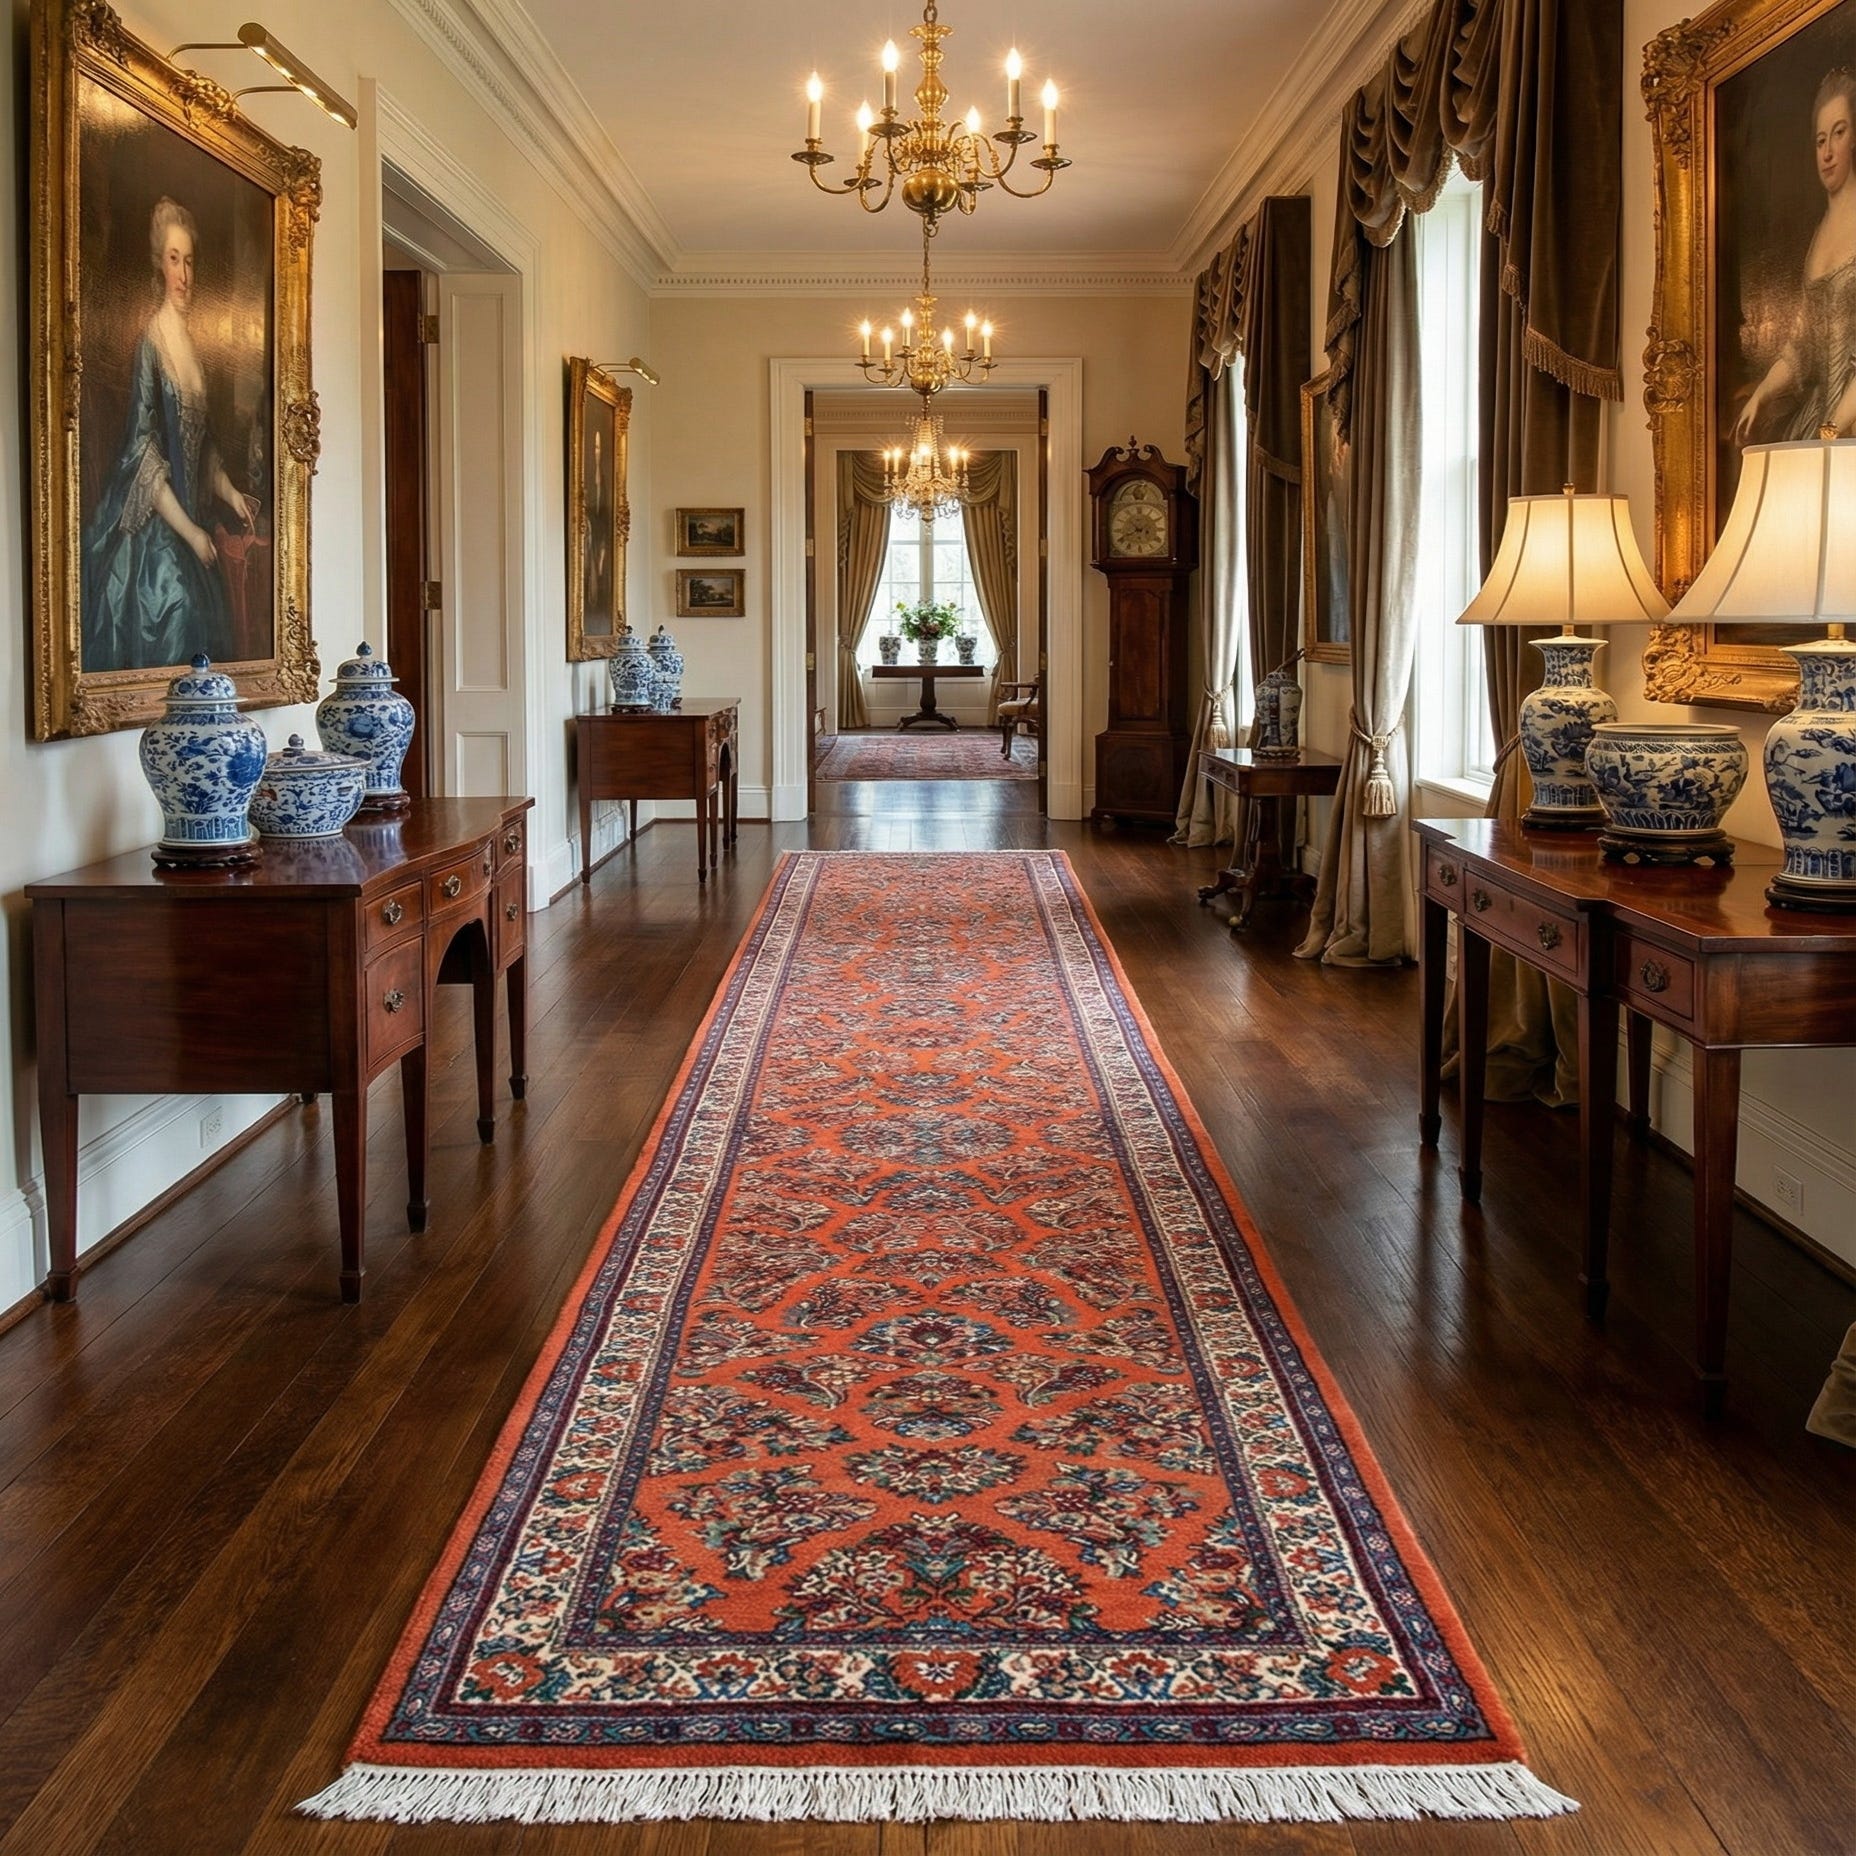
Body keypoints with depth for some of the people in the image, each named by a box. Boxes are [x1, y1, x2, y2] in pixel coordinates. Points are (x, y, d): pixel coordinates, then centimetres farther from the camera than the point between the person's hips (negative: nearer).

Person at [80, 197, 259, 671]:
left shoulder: (187, 341, 14)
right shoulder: (151, 341, -11)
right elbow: (143, 454, -16)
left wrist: (231, 494, 10)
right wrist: (188, 530, -18)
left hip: (190, 528, 8)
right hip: (153, 532, -8)